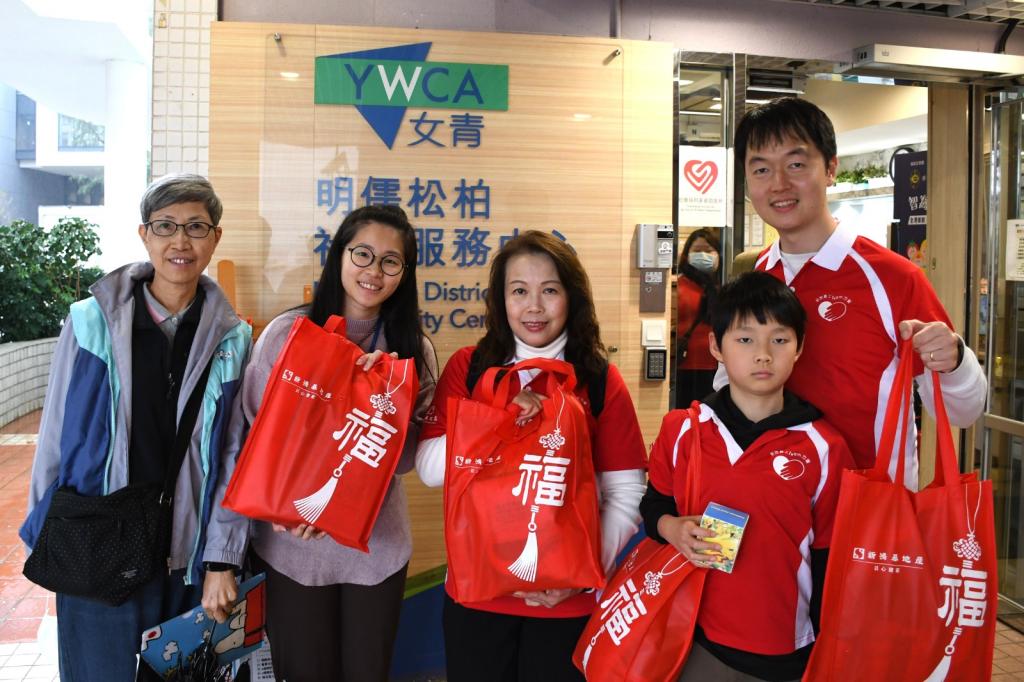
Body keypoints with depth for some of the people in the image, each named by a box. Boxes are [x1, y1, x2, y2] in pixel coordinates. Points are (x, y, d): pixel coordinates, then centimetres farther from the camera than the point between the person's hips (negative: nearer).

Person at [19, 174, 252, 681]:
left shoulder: (232, 340, -1)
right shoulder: (91, 322, -5)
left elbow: (232, 461, -1)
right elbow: (55, 435, 3)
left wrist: (222, 561, -3)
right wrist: (44, 535, 7)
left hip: (186, 559, 1)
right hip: (96, 555, -1)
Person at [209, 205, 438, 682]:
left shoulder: (413, 351, -2)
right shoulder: (286, 333, -7)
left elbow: (404, 457, -5)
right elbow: (252, 432, -4)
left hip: (376, 545, 2)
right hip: (291, 542, -2)